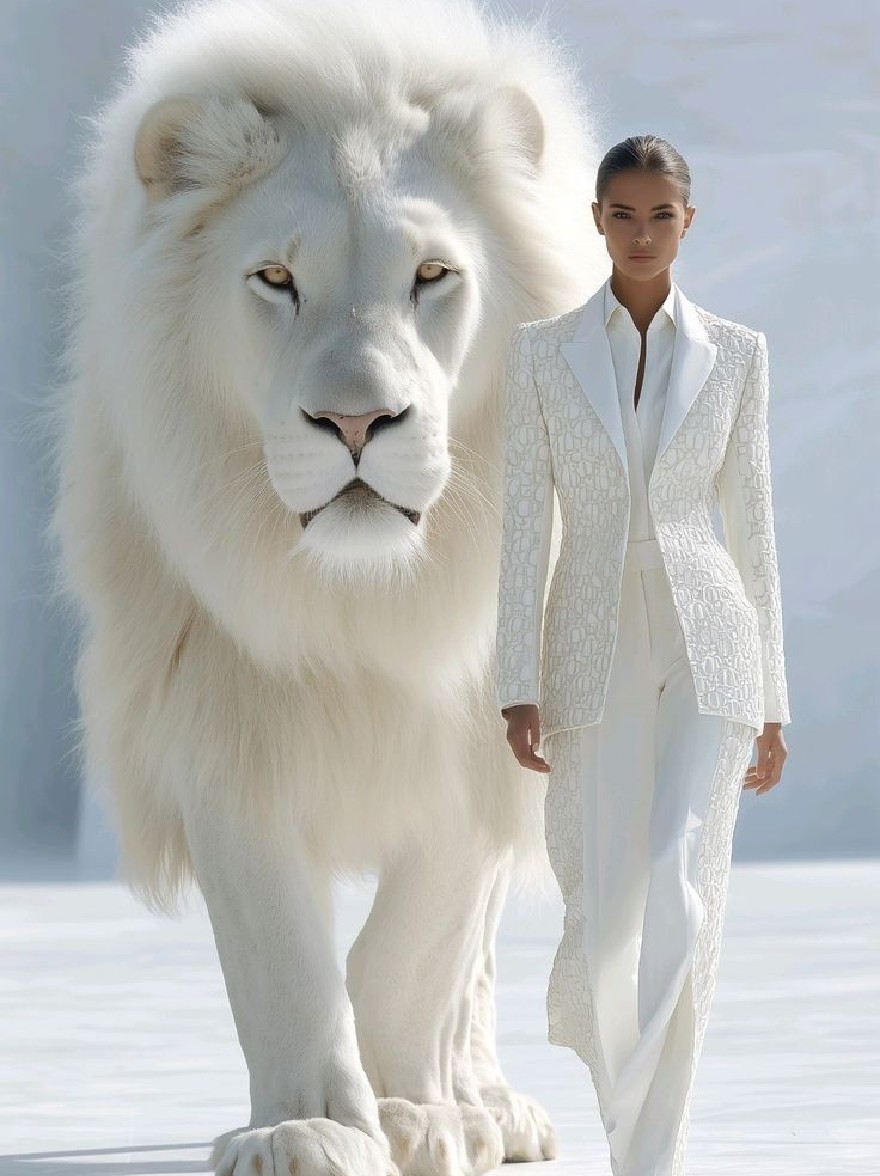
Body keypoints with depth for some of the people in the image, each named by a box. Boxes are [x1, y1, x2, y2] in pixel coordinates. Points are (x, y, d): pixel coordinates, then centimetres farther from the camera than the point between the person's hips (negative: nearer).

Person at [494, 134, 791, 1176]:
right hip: (595, 650, 1)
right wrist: (519, 685, -6)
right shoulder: (543, 350, 4)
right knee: (603, 909, 2)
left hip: (706, 645, -1)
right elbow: (525, 522, 1)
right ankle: (590, 1031, 36)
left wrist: (772, 701, 6)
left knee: (680, 896, -16)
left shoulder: (735, 353, 5)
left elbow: (751, 526, 7)